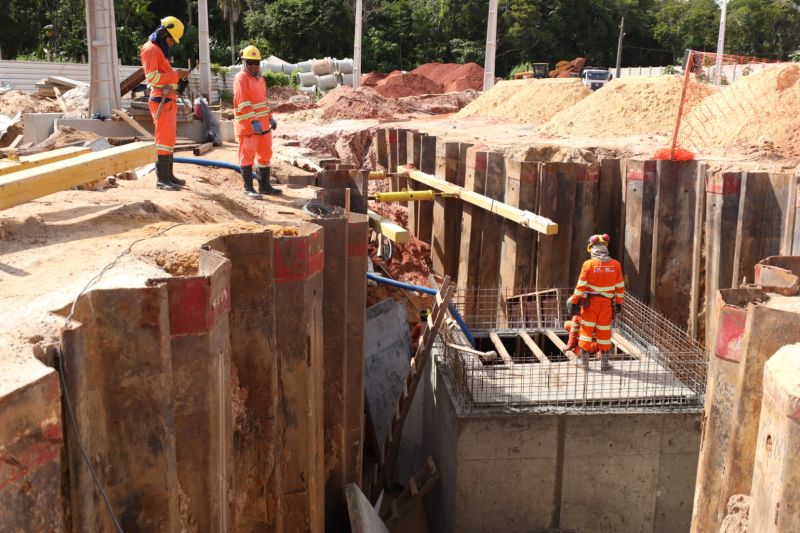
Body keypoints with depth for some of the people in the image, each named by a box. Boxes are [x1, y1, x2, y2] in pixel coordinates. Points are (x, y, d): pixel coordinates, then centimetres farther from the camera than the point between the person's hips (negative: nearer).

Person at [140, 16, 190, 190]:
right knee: (164, 137, -11)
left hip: (169, 99, 10)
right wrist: (175, 75, -17)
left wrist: (177, 75, 6)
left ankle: (168, 175, 18)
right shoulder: (151, 49, -9)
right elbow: (152, 77, -19)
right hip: (161, 99, -10)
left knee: (169, 138, 12)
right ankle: (162, 178, -11)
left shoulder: (161, 50, 21)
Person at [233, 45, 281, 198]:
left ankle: (264, 185, 23)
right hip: (248, 125, -9)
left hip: (263, 124, 9)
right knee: (248, 155, -3)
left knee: (265, 154, 13)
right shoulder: (241, 78, -11)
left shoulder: (260, 78, 16)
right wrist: (253, 121, -27)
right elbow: (244, 102, -20)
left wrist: (270, 117, 19)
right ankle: (248, 188, 2)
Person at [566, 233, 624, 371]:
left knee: (587, 329, 9)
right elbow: (620, 286, 5)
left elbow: (581, 286, -10)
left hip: (590, 302, -2)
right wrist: (619, 302, 15)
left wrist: (574, 301, -1)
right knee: (604, 332, 10)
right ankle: (604, 362, 17)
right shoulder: (616, 265, -2)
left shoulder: (588, 264, -11)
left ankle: (584, 361, 15)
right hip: (607, 303, 2)